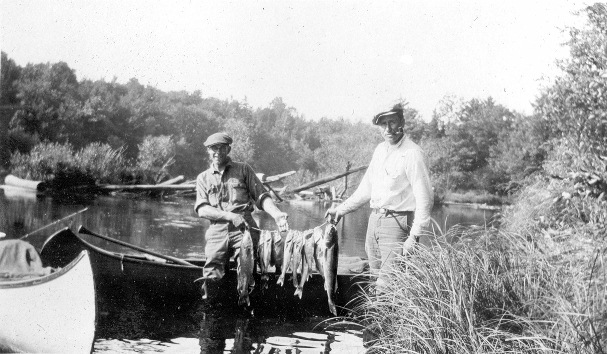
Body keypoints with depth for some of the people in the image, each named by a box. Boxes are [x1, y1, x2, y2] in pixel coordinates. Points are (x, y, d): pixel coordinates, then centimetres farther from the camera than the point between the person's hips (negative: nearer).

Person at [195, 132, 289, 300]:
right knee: (211, 274, -16)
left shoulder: (243, 169, 16)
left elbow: (261, 196, 9)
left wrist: (276, 214, -12)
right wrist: (230, 216, -10)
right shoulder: (203, 178, 19)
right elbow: (201, 209, 5)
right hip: (217, 231, 2)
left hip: (244, 228, -1)